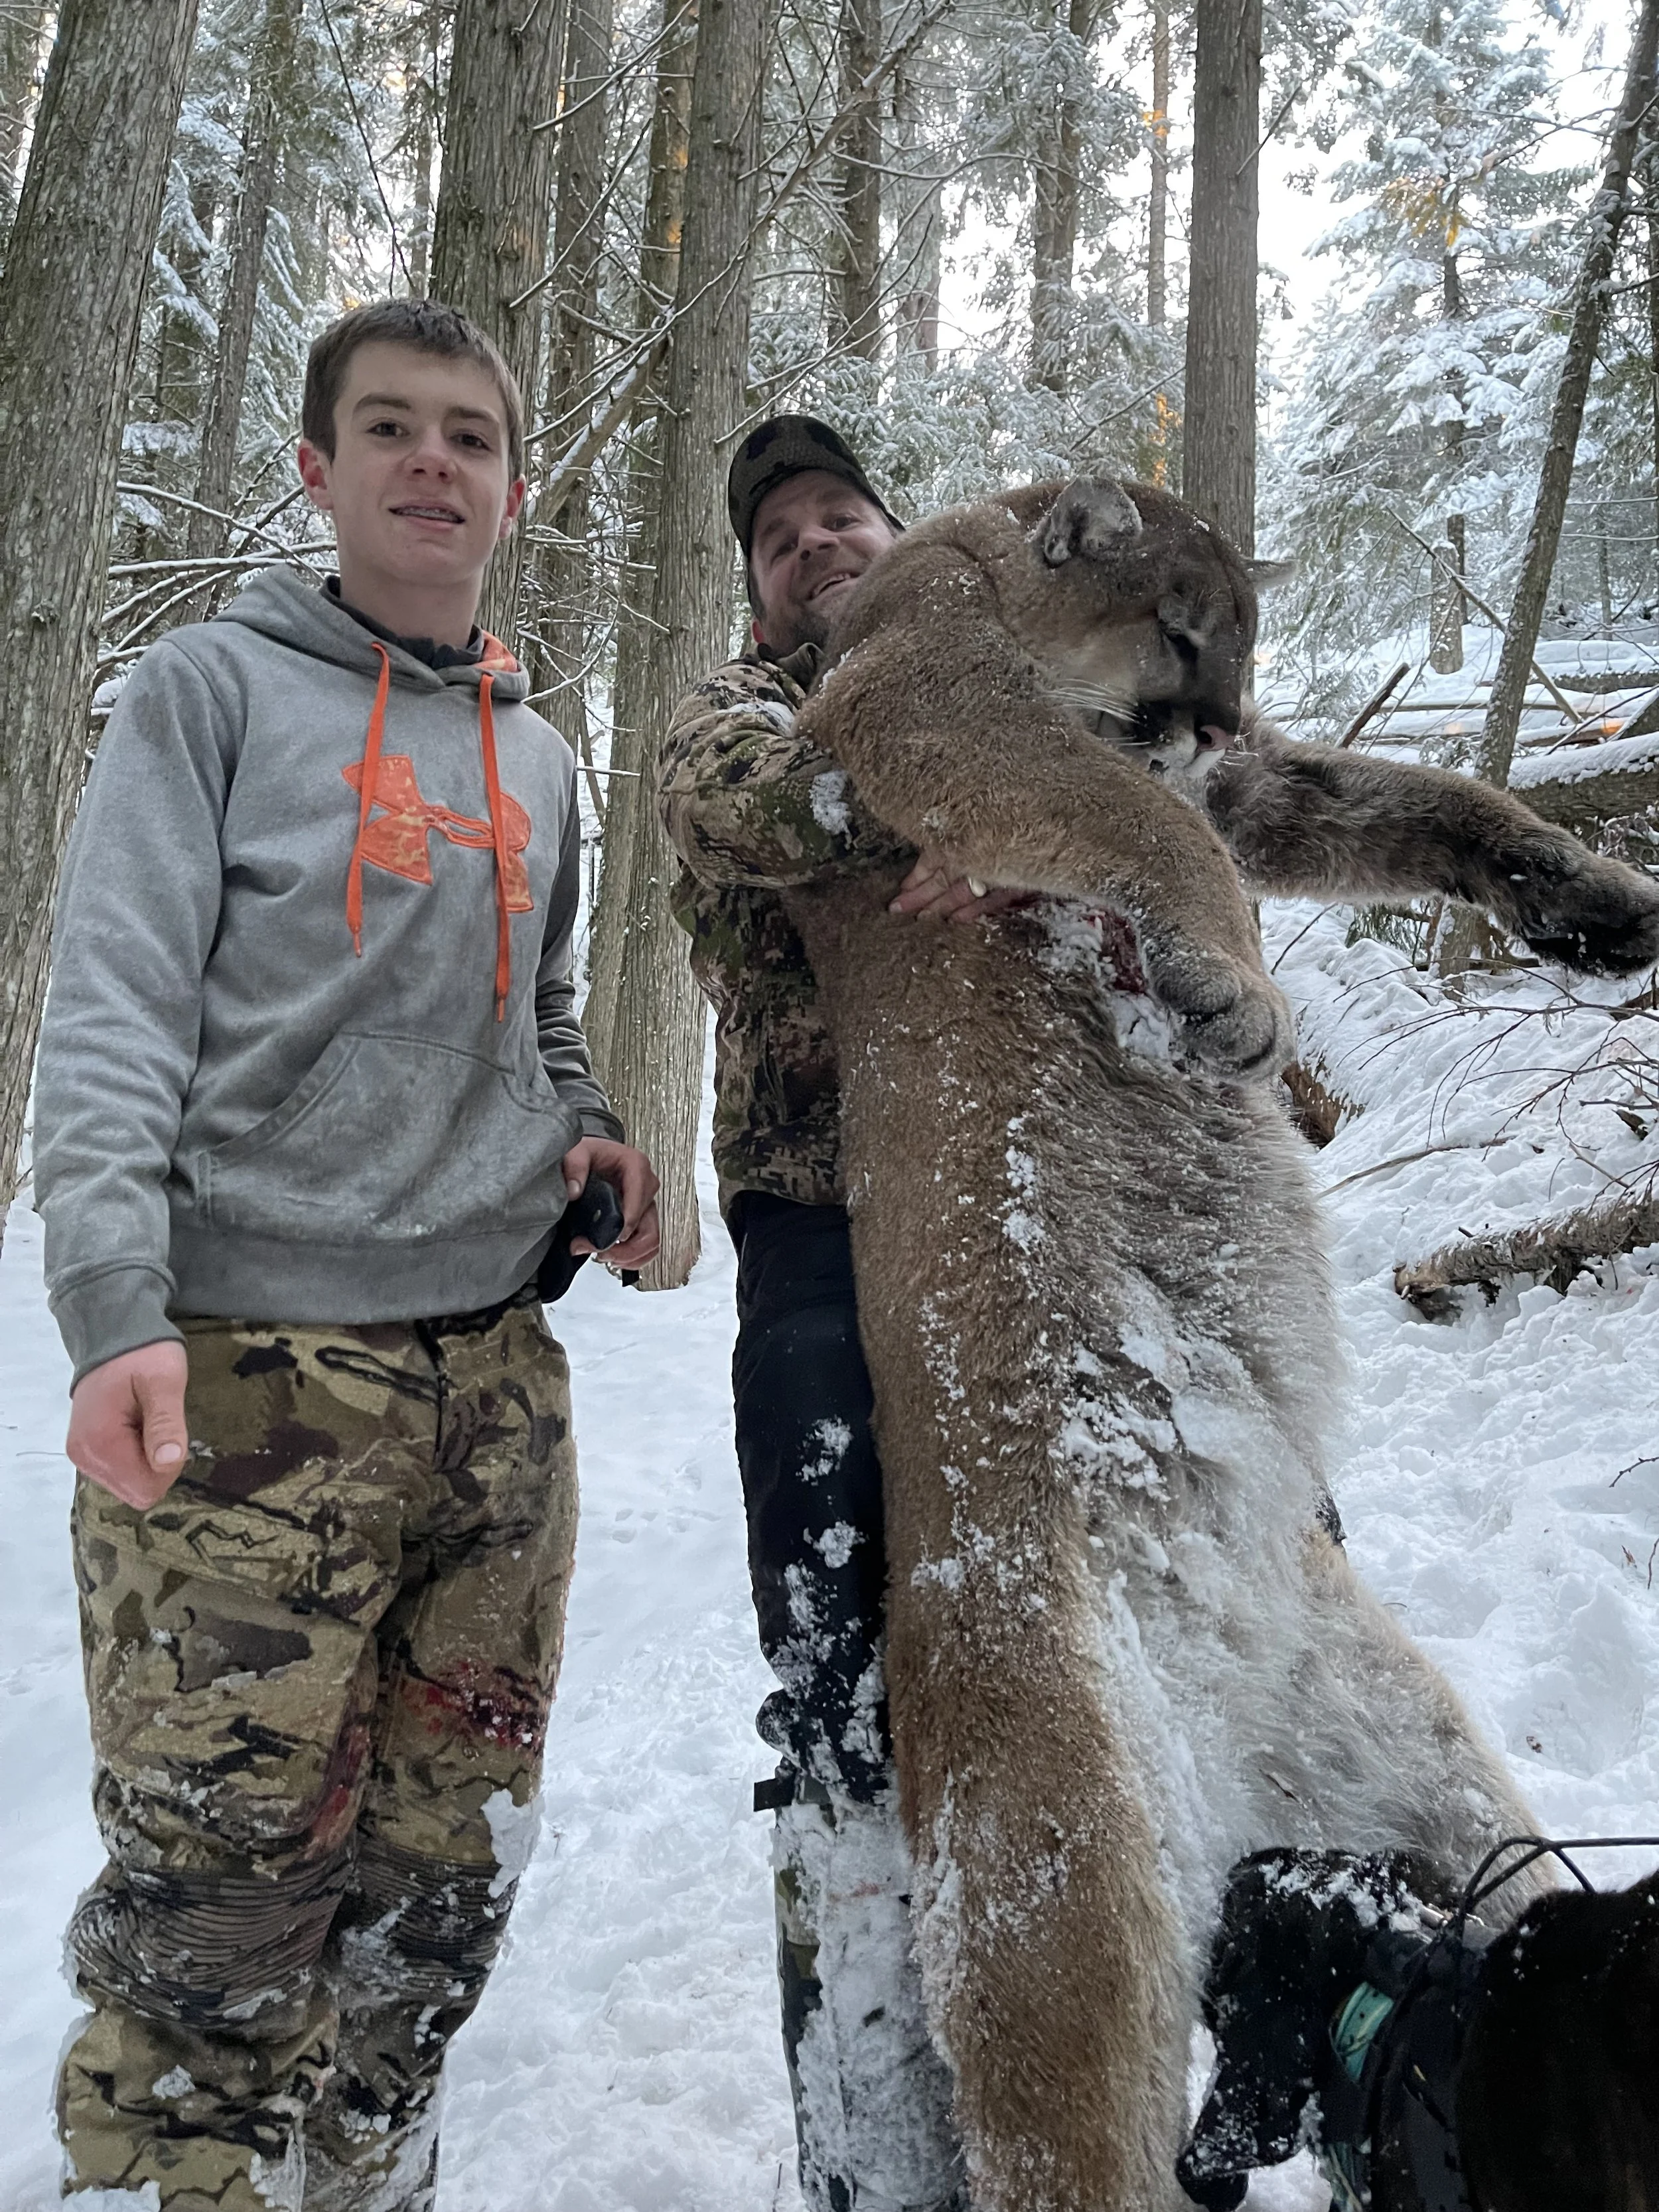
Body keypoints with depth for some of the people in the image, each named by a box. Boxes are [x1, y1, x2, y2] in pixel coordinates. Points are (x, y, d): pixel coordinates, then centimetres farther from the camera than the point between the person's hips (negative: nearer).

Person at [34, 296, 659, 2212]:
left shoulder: (537, 753, 18)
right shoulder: (213, 688, 2)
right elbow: (111, 1010, -7)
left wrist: (592, 1137, 5)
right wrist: (112, 1301, -21)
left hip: (497, 1377, 5)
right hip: (247, 1371, -5)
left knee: (446, 1872, 13)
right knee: (218, 1894, -2)